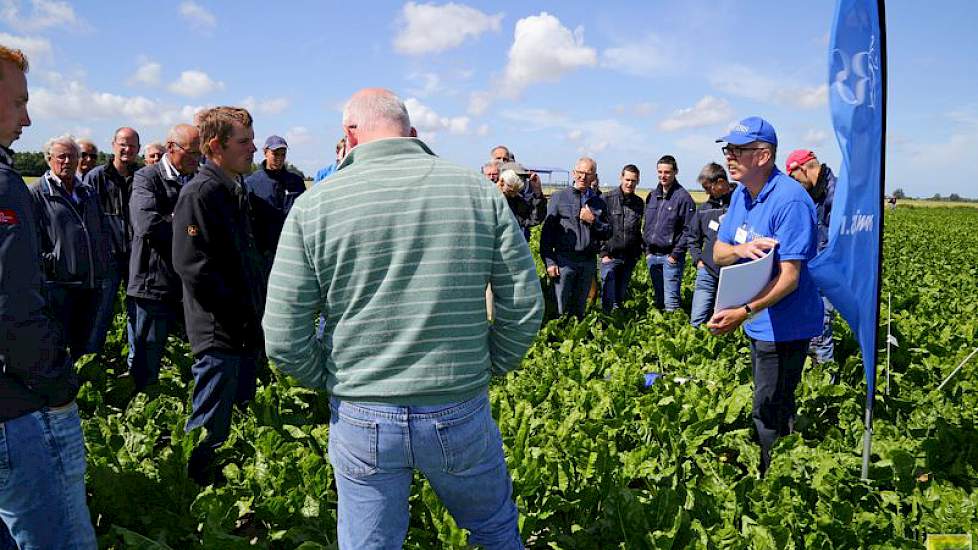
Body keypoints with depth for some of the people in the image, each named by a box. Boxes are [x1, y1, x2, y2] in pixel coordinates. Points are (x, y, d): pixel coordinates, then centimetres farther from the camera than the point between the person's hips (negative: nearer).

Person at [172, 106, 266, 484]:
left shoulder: (237, 191, 15)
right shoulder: (200, 193, -15)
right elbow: (193, 267, -22)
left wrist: (258, 307, 12)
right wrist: (241, 314, -19)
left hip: (245, 331, 10)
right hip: (219, 333, -10)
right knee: (210, 428, 1)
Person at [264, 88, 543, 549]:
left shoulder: (313, 206, -7)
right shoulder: (479, 192, -4)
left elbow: (283, 341, -9)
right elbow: (524, 306, -3)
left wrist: (332, 380, 10)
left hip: (362, 422, 0)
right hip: (462, 415, 1)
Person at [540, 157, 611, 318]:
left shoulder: (599, 203, 13)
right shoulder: (559, 197, 3)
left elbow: (607, 233, 13)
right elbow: (547, 231, -1)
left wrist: (593, 221, -6)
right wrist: (549, 262, -9)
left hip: (588, 262, 4)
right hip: (564, 260, -3)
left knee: (579, 309, 11)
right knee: (559, 309, -5)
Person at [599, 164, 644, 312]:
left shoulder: (639, 203, 10)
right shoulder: (608, 199, -4)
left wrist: (639, 252, 10)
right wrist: (603, 253, -10)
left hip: (630, 257, 4)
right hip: (610, 256, -4)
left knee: (621, 294, 11)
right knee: (608, 294, -8)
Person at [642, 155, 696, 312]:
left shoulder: (683, 197, -9)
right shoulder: (652, 196, 12)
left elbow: (688, 229, -12)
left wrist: (676, 254, -14)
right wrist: (647, 250, 11)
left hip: (671, 256, -6)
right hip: (652, 256, 7)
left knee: (671, 301, -8)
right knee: (658, 298, 15)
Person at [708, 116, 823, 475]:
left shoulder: (790, 200, -23)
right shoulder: (741, 194, 5)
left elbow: (789, 277, -27)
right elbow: (718, 253, 4)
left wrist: (745, 312, -35)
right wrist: (740, 249, -19)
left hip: (784, 327, -9)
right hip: (760, 324, 9)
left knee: (771, 416, 0)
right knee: (768, 408, 22)